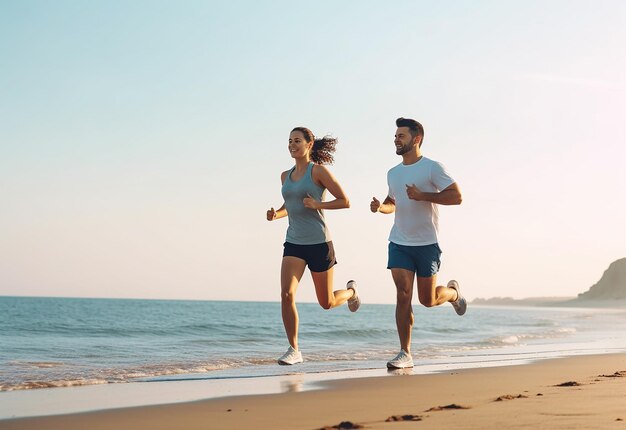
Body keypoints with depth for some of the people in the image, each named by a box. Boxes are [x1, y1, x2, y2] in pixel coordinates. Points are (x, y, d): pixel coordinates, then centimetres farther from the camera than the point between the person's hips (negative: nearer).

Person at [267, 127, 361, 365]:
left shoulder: (318, 170, -7)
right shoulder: (286, 176, 10)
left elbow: (345, 201, -7)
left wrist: (318, 204, -21)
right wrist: (276, 214, 4)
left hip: (319, 243, -4)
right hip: (294, 243, 4)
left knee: (327, 303, 8)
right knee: (286, 295, -15)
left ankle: (350, 291, 42)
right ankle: (293, 350, -5)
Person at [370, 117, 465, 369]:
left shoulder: (432, 168, -6)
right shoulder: (393, 173, 12)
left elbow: (456, 197, -11)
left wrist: (423, 195, -20)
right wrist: (380, 207, 4)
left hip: (427, 244, -4)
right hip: (399, 243, 4)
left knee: (427, 300, 6)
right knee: (403, 295, -10)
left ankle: (453, 292, 41)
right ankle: (405, 354, -7)